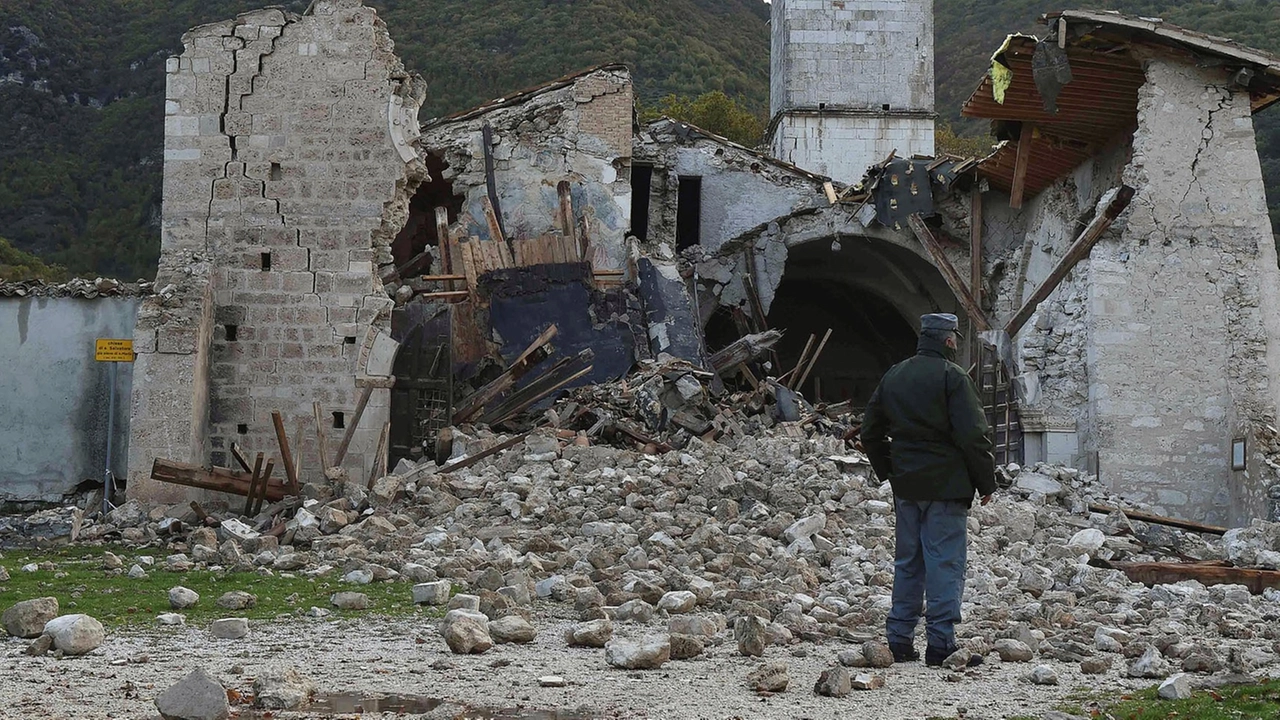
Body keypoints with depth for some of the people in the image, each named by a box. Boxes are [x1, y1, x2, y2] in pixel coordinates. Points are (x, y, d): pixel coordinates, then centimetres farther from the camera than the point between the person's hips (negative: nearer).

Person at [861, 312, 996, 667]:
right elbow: (974, 436, -14)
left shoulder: (893, 376, 11)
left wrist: (889, 472, 26)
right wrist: (986, 482, -5)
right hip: (946, 486, -7)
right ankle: (941, 643, -5)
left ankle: (899, 640, 15)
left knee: (907, 563, 13)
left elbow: (870, 433, 17)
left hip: (906, 487, 7)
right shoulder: (952, 377, -10)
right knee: (945, 564, -4)